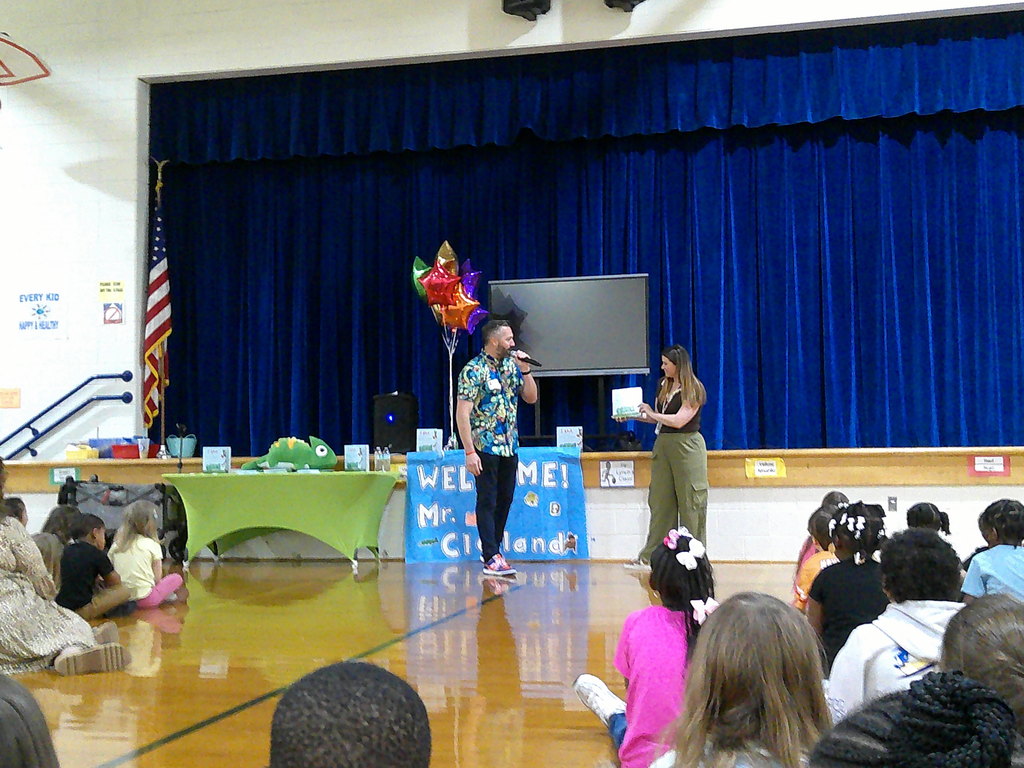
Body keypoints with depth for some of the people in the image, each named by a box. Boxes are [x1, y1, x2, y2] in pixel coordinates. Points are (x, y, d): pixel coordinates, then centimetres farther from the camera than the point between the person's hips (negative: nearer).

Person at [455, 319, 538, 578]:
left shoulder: (511, 365, 9)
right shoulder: (474, 370, -12)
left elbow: (531, 398, 15)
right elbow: (462, 413, -15)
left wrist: (525, 371, -2)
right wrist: (470, 452, -19)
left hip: (510, 446, 7)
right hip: (486, 447, -7)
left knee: (505, 500, 11)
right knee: (487, 502, -4)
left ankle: (494, 551, 21)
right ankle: (492, 558, -4)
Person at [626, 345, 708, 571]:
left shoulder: (693, 390, -8)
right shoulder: (664, 385, 13)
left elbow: (679, 420, -15)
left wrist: (651, 414, -6)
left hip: (686, 445, -7)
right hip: (663, 444, 7)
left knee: (690, 502, -3)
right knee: (660, 501, 6)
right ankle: (650, 557, 9)